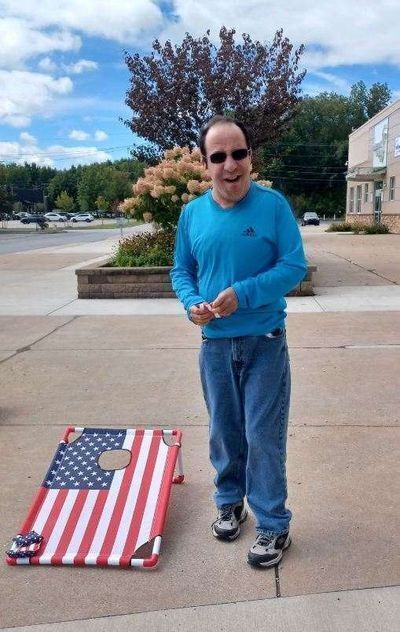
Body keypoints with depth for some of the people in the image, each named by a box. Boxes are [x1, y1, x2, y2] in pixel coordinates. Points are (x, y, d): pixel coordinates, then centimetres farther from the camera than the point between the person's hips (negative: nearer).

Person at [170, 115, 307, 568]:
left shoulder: (273, 204, -8)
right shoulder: (192, 213, 2)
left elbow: (295, 266, -11)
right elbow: (181, 270, 9)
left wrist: (243, 294, -22)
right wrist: (191, 303, -12)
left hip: (265, 343, -3)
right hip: (215, 344, 4)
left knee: (263, 436, 3)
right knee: (224, 431, 17)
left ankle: (273, 524, 21)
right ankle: (230, 501, 39)